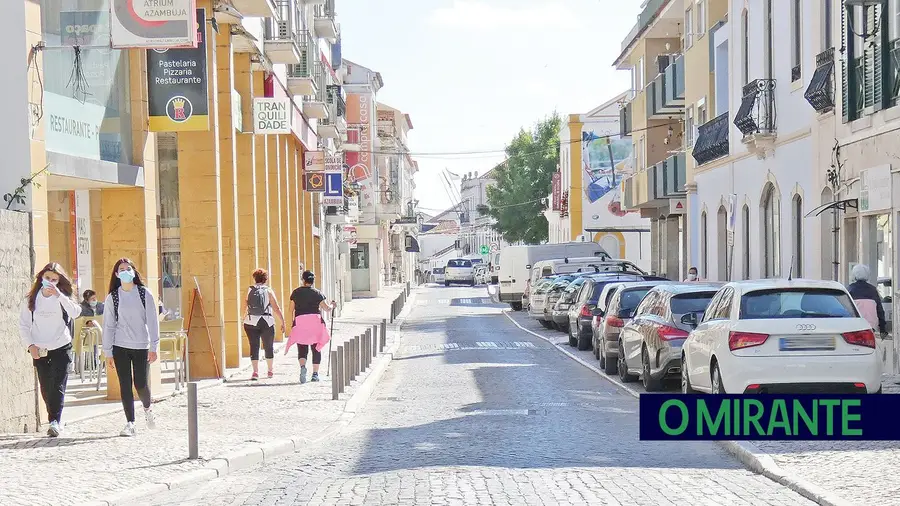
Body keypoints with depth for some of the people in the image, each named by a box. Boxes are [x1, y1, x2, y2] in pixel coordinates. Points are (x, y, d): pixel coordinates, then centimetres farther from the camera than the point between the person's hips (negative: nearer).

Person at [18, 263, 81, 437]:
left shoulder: (62, 297, 1)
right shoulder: (31, 299, 5)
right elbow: (23, 324, 7)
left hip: (61, 348, -2)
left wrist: (59, 295, -24)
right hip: (39, 350, 3)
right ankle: (56, 421, 17)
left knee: (58, 386, -11)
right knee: (46, 388, 6)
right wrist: (30, 344, -5)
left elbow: (75, 313, -18)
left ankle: (55, 421, -15)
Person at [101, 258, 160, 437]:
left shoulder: (144, 294, 1)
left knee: (141, 384, -4)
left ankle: (147, 408, 29)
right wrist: (108, 352, 3)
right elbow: (108, 325, 6)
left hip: (141, 346, -1)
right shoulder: (112, 298, 3)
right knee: (125, 386, -1)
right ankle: (130, 423, 6)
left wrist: (154, 347, -5)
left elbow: (152, 321, 1)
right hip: (120, 348, 1)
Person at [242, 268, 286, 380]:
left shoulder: (249, 291, 5)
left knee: (254, 346, 3)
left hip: (251, 322, 1)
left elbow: (244, 308, 10)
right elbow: (276, 308, -6)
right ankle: (270, 371, 25)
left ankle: (255, 372, -10)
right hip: (266, 322, -1)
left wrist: (244, 319, 28)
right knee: (269, 346, 15)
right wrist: (283, 323, -2)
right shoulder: (268, 291, -1)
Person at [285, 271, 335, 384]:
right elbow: (326, 308, 4)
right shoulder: (317, 293, 3)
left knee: (302, 349, 3)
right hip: (315, 321, 0)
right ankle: (315, 373, 11)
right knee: (316, 348, 11)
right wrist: (332, 305, 25)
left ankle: (303, 366, -25)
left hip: (300, 321, 0)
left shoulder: (296, 293, 6)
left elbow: (290, 310, 8)